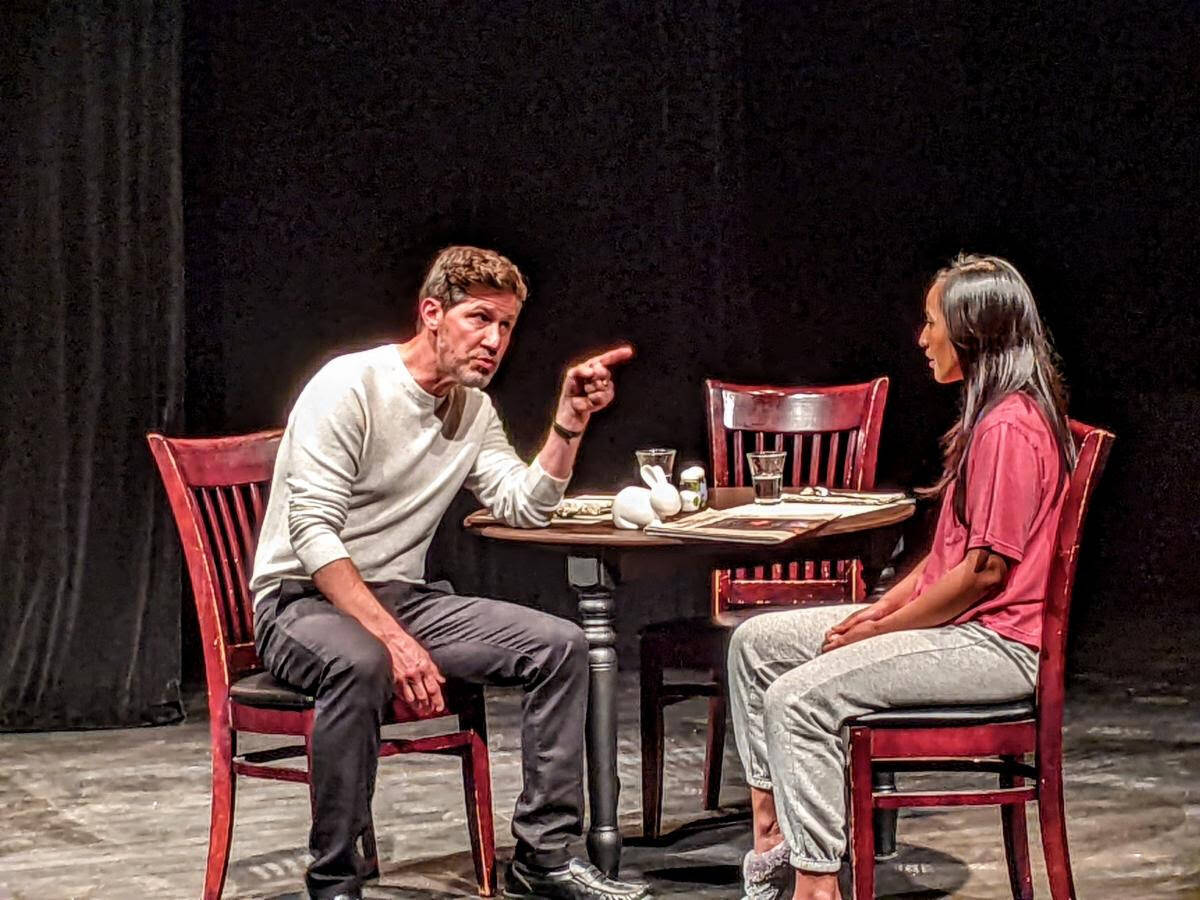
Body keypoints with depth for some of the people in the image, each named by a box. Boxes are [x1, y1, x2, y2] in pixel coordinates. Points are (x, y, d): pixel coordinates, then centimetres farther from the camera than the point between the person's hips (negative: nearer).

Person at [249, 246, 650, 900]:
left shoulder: (475, 411, 11)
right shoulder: (350, 386, -14)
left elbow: (527, 508, 7)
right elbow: (312, 534, -22)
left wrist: (571, 419, -5)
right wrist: (395, 640, -31)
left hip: (402, 598, 7)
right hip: (302, 601, -7)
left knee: (560, 645, -9)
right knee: (360, 664, -41)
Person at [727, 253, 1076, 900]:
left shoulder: (1010, 428, -18)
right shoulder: (989, 416, 16)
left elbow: (985, 570, -21)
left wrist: (881, 629, -13)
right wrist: (880, 609, 5)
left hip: (996, 642, -11)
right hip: (953, 618, 11)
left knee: (798, 698, -24)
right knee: (757, 642, 8)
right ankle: (772, 841, 6)